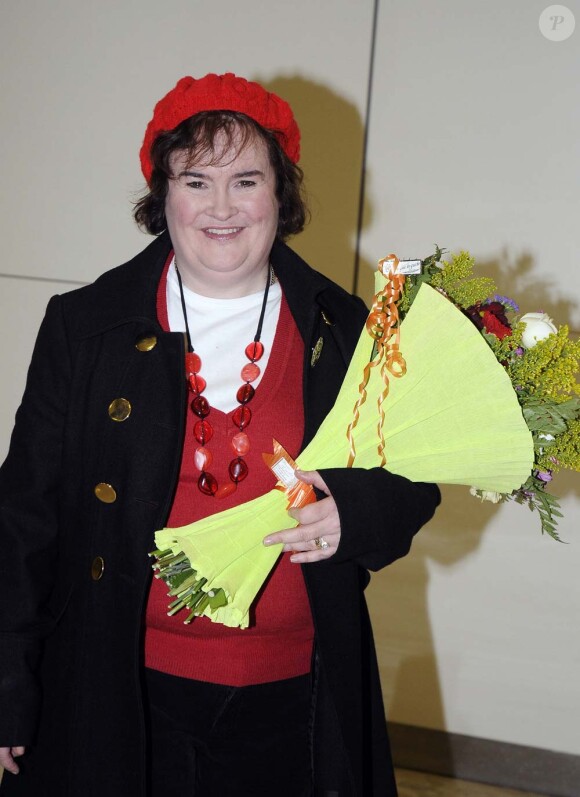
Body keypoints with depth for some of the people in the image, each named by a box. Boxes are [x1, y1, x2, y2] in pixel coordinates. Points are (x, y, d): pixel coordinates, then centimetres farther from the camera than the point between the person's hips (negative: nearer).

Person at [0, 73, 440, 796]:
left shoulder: (345, 331, 0)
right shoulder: (84, 325, -3)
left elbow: (412, 485, 7)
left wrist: (353, 512, -17)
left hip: (292, 701, 2)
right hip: (124, 696, -1)